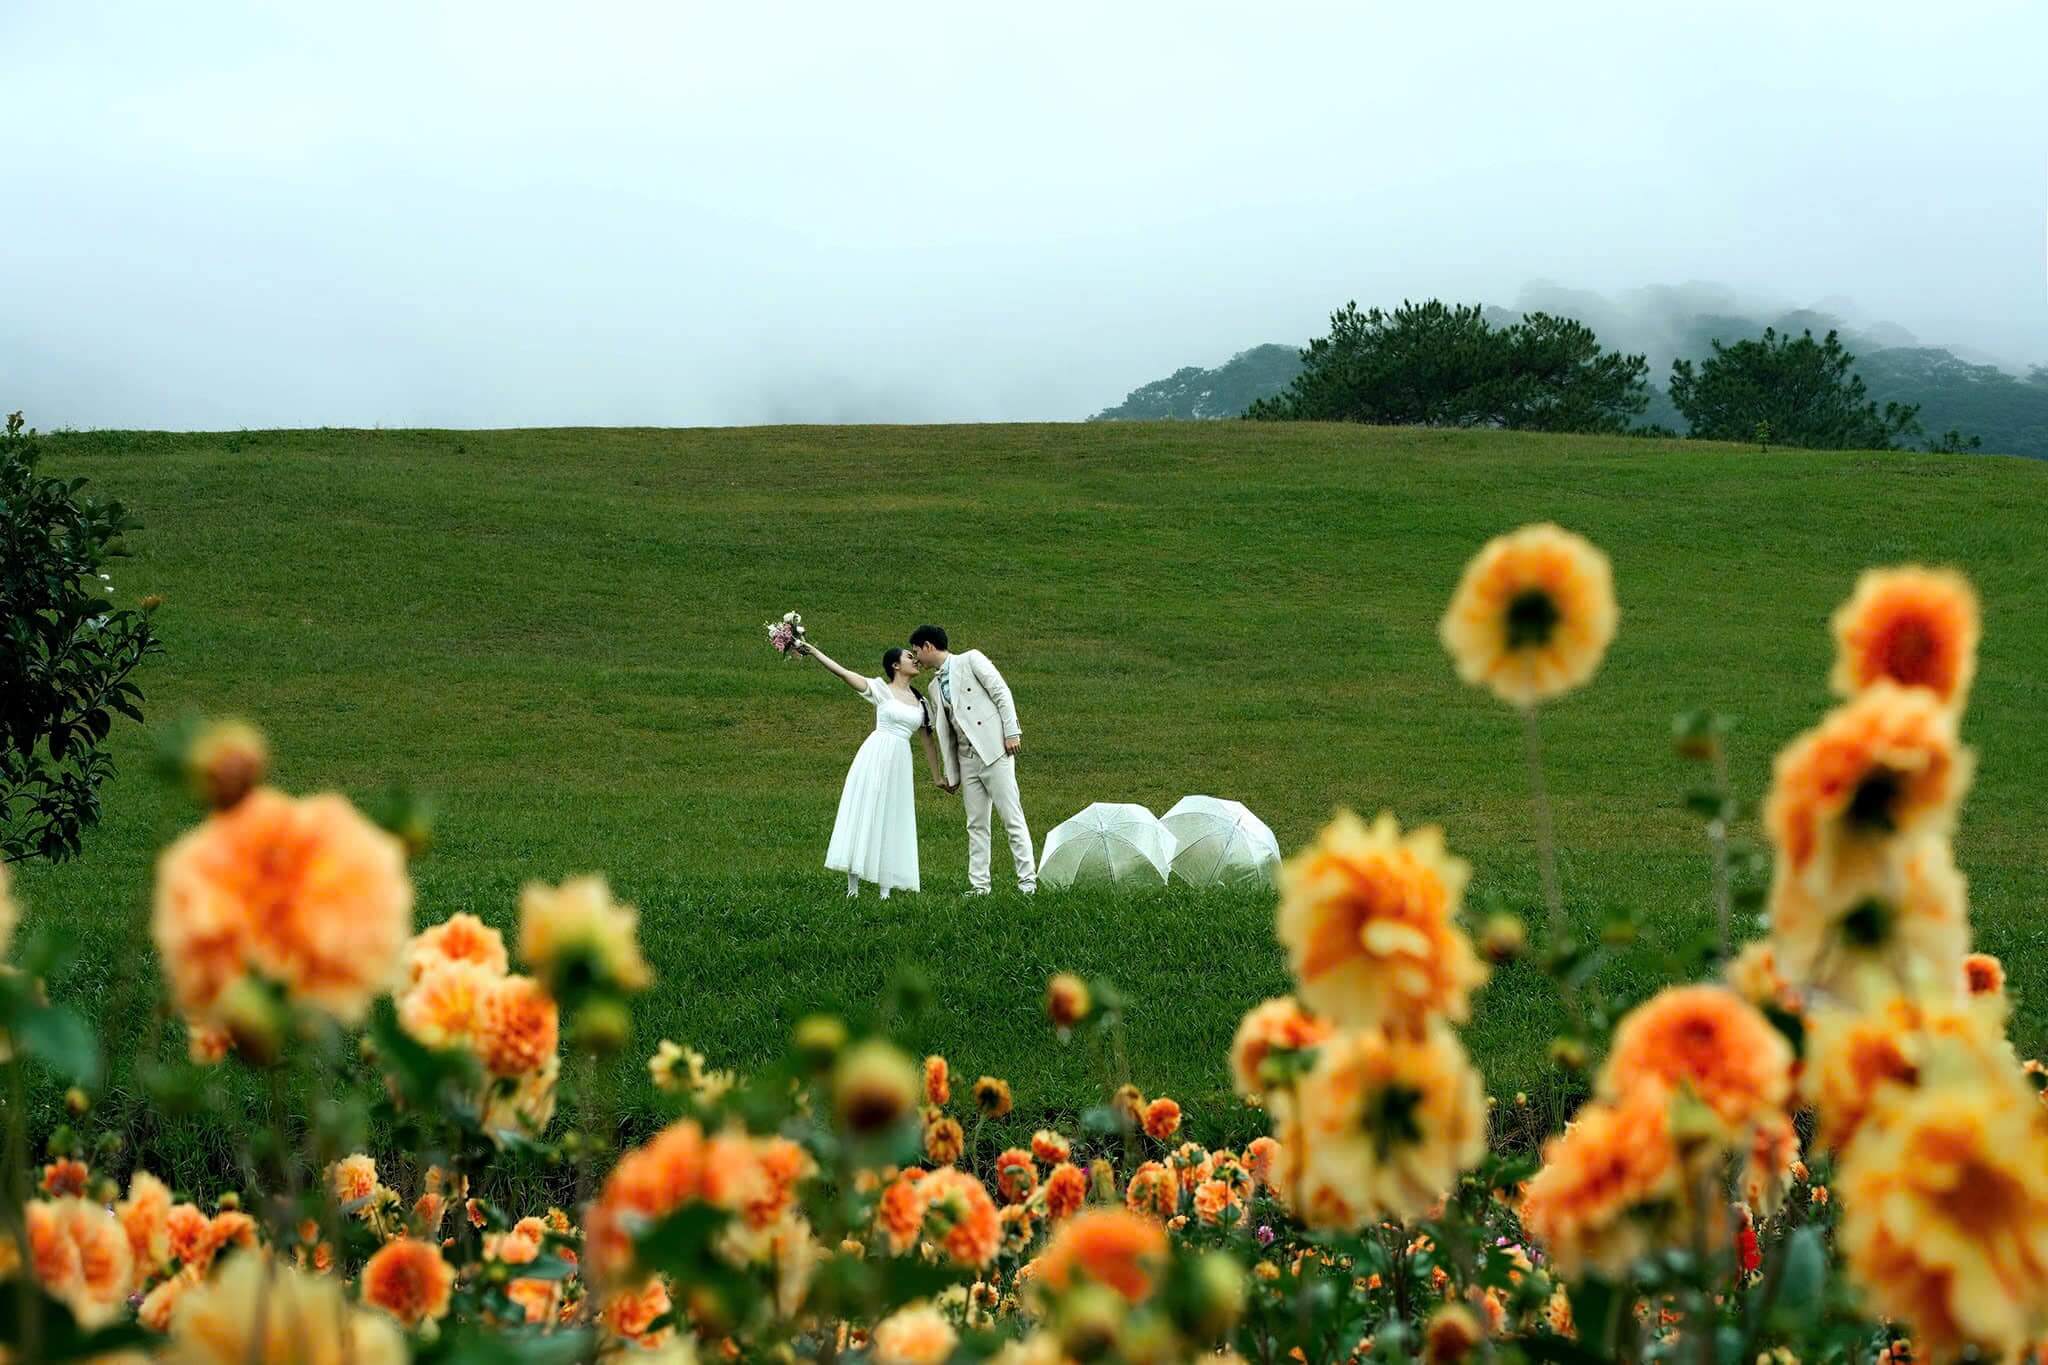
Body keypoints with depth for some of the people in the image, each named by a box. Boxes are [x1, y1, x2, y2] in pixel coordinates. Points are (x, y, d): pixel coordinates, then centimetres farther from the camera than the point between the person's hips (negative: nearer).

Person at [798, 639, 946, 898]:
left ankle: (886, 889, 5)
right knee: (863, 814, -5)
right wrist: (815, 653, -17)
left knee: (893, 822, 3)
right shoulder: (882, 689, 2)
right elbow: (844, 673, -8)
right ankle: (853, 886, -4)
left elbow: (927, 740, 20)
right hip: (876, 757, -5)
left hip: (900, 763, 5)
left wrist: (937, 776, 20)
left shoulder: (921, 702, 15)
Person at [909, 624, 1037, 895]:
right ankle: (978, 884, 6)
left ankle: (1027, 880, -8)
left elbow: (1001, 693, -5)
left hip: (994, 750, -7)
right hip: (967, 758, 7)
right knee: (976, 825, 5)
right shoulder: (936, 687, 19)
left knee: (1012, 817, -8)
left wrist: (1012, 732, -13)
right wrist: (951, 774, 17)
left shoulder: (971, 660, 1)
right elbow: (944, 732, 19)